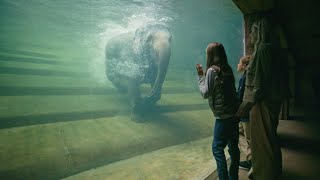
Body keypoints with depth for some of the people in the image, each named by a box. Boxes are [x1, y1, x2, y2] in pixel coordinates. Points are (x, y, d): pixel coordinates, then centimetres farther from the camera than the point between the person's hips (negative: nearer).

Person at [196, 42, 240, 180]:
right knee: (233, 147, 15)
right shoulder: (227, 69, 9)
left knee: (217, 148, 2)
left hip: (223, 116, -8)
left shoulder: (212, 70, -13)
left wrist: (200, 76, -2)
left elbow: (205, 93, -9)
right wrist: (204, 75, 14)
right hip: (234, 113, 8)